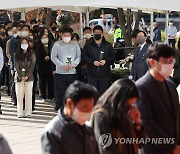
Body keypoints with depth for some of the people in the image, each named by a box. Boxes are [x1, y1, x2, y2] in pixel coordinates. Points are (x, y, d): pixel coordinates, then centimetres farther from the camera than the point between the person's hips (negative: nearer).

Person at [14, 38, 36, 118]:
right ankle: (20, 113, 2)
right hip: (19, 77, 1)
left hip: (29, 77, -1)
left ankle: (28, 113, 0)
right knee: (19, 96, -1)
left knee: (28, 95, -3)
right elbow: (16, 66, 1)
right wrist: (21, 76, -11)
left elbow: (32, 66, 0)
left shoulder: (32, 54, 8)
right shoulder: (17, 55, 9)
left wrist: (27, 76, -11)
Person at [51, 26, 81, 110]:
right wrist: (62, 65, -12)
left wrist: (73, 64, -10)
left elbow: (79, 56, 7)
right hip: (60, 73, -2)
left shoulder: (75, 44, 8)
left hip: (72, 72, 2)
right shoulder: (57, 44, 1)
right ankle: (59, 108, 7)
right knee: (60, 92, -1)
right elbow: (53, 57, -2)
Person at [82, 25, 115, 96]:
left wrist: (106, 61, -10)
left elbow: (113, 57, 9)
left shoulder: (108, 45, 10)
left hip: (105, 74, 1)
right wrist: (93, 62, -11)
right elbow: (83, 56, 3)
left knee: (103, 93, 3)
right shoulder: (88, 45, 8)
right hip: (92, 75, -1)